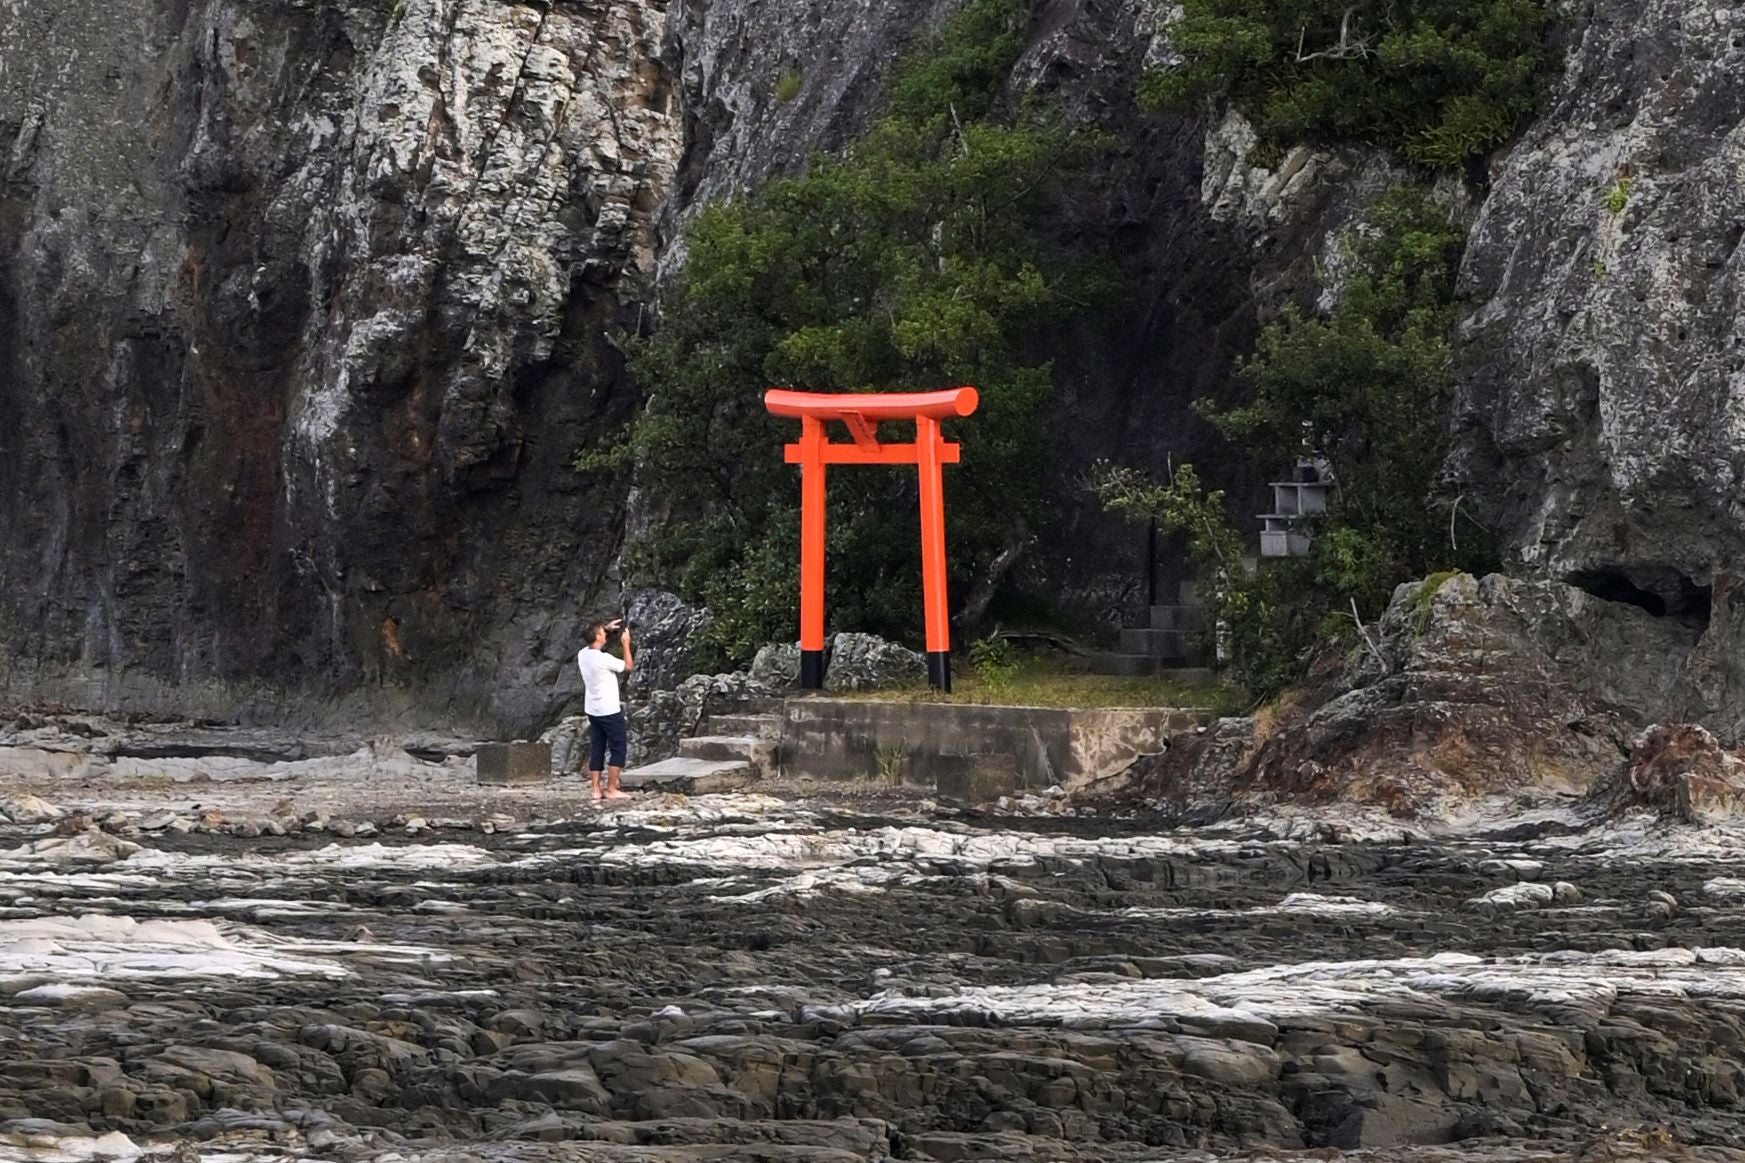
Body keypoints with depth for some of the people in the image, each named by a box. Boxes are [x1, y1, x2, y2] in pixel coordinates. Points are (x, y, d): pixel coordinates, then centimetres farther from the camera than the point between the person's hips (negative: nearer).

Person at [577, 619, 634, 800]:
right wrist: (626, 644, 0)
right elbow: (628, 665, -8)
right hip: (609, 711, -7)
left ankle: (596, 790, 6)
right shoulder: (603, 659, -22)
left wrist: (605, 628, 19)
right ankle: (611, 789, -2)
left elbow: (592, 643, 25)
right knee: (618, 749, 1)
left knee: (596, 750, 8)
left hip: (593, 710, 7)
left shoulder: (583, 655, 0)